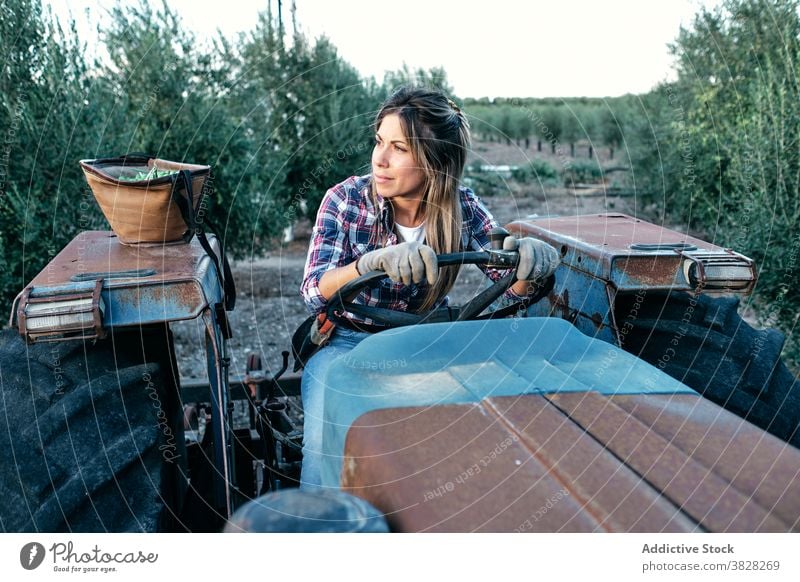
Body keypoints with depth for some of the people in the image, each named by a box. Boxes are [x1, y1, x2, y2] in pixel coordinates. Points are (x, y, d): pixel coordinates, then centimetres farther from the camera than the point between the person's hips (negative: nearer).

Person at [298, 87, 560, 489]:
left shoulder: (462, 209, -8)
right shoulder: (346, 200, -14)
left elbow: (511, 288, -9)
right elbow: (312, 292, -23)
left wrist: (530, 264, -34)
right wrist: (374, 261, -44)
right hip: (348, 339, -2)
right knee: (326, 441, -28)